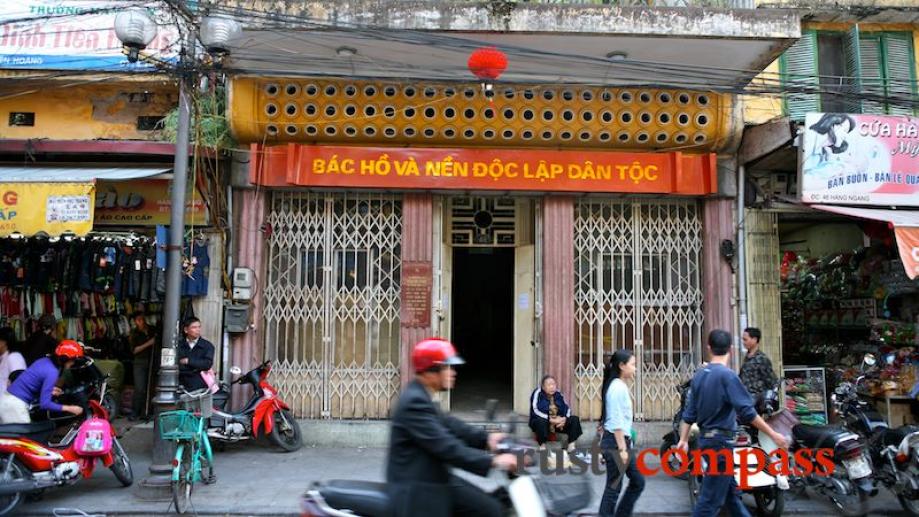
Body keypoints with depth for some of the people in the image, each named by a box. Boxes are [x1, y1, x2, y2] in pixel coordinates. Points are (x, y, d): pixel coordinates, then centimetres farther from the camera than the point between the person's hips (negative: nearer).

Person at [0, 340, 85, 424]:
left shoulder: (45, 360, 4)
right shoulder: (52, 372, -20)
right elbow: (44, 403, -21)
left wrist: (49, 390, 14)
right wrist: (69, 409, -15)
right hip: (15, 405, -9)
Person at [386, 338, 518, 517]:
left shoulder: (420, 397, 9)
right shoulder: (414, 403, -23)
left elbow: (449, 425, 13)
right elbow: (446, 447, -28)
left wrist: (486, 438, 0)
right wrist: (493, 461, -29)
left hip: (436, 480, 10)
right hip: (417, 491, -10)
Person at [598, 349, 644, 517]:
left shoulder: (620, 386, 13)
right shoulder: (618, 387, -17)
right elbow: (616, 422, -21)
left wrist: (626, 445, 17)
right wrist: (622, 449, -20)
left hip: (622, 441, 10)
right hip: (615, 442, -10)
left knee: (638, 482, 13)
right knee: (614, 487, -1)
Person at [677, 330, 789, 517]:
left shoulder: (699, 375, 7)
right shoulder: (727, 375, -16)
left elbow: (689, 413, 9)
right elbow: (747, 412, -21)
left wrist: (684, 440, 12)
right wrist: (774, 435, -14)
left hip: (706, 438, 8)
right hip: (720, 440, -8)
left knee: (730, 489, 18)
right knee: (712, 498, -2)